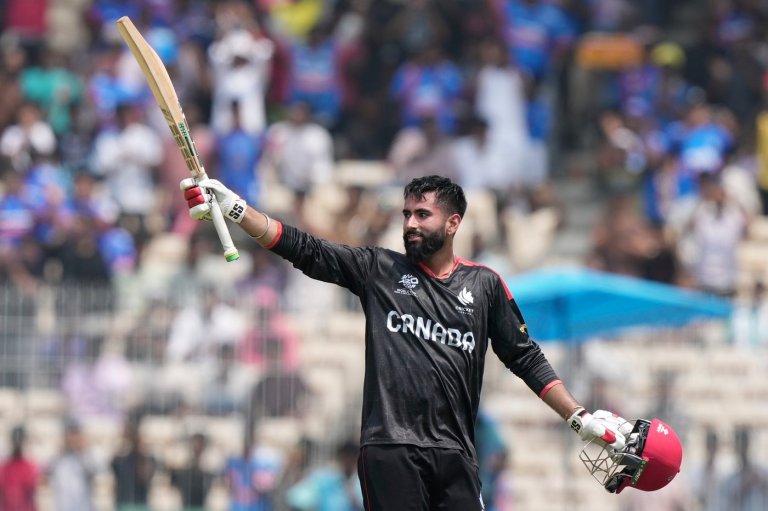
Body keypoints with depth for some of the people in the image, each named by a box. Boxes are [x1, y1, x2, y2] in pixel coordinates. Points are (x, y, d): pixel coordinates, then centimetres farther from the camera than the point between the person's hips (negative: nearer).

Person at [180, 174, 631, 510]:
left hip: (455, 455, 1)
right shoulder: (379, 270, 9)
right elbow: (304, 249, 2)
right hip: (390, 451, -1)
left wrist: (580, 417, 8)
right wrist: (233, 208, -9)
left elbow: (525, 357, 15)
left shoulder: (484, 285, 11)